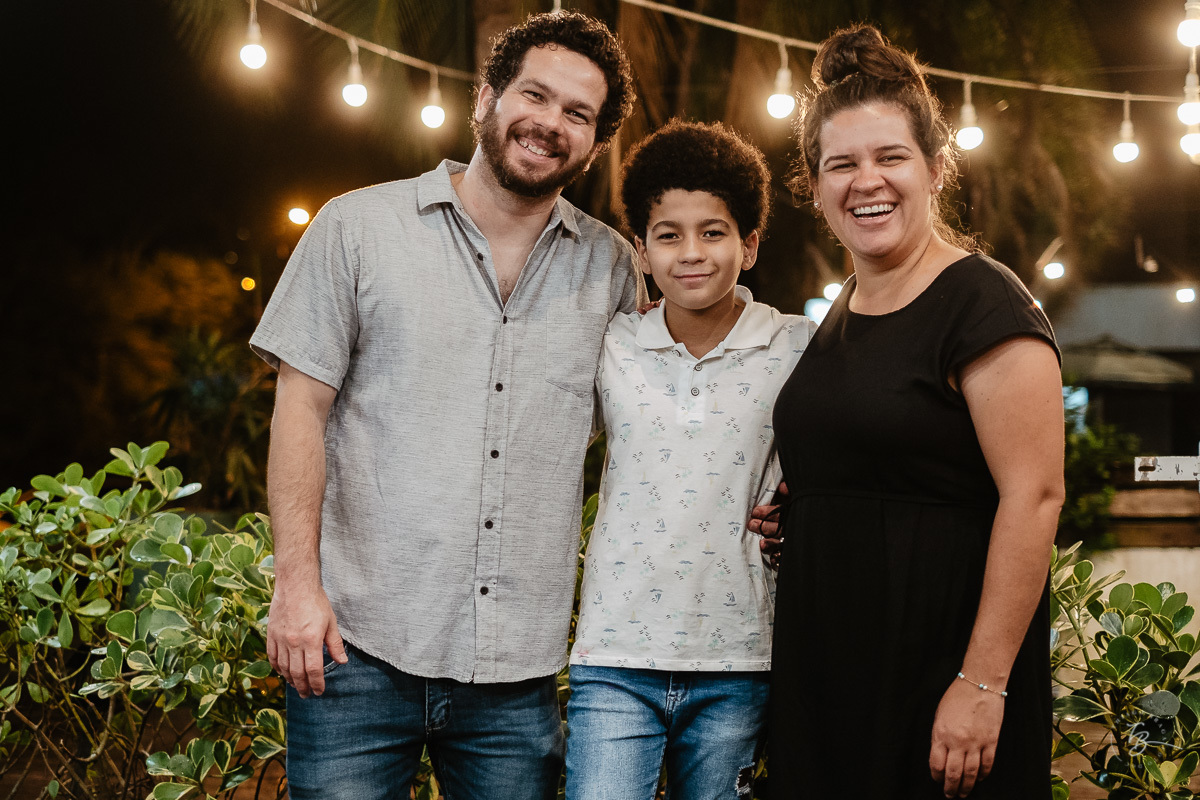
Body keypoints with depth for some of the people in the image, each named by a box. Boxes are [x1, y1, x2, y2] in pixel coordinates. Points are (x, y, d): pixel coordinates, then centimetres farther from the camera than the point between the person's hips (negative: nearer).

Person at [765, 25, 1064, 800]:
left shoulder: (981, 302, -11)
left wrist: (983, 682, -22)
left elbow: (1033, 497, -18)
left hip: (937, 660, -8)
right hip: (825, 666, 8)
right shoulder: (840, 316, 13)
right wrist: (785, 516, 5)